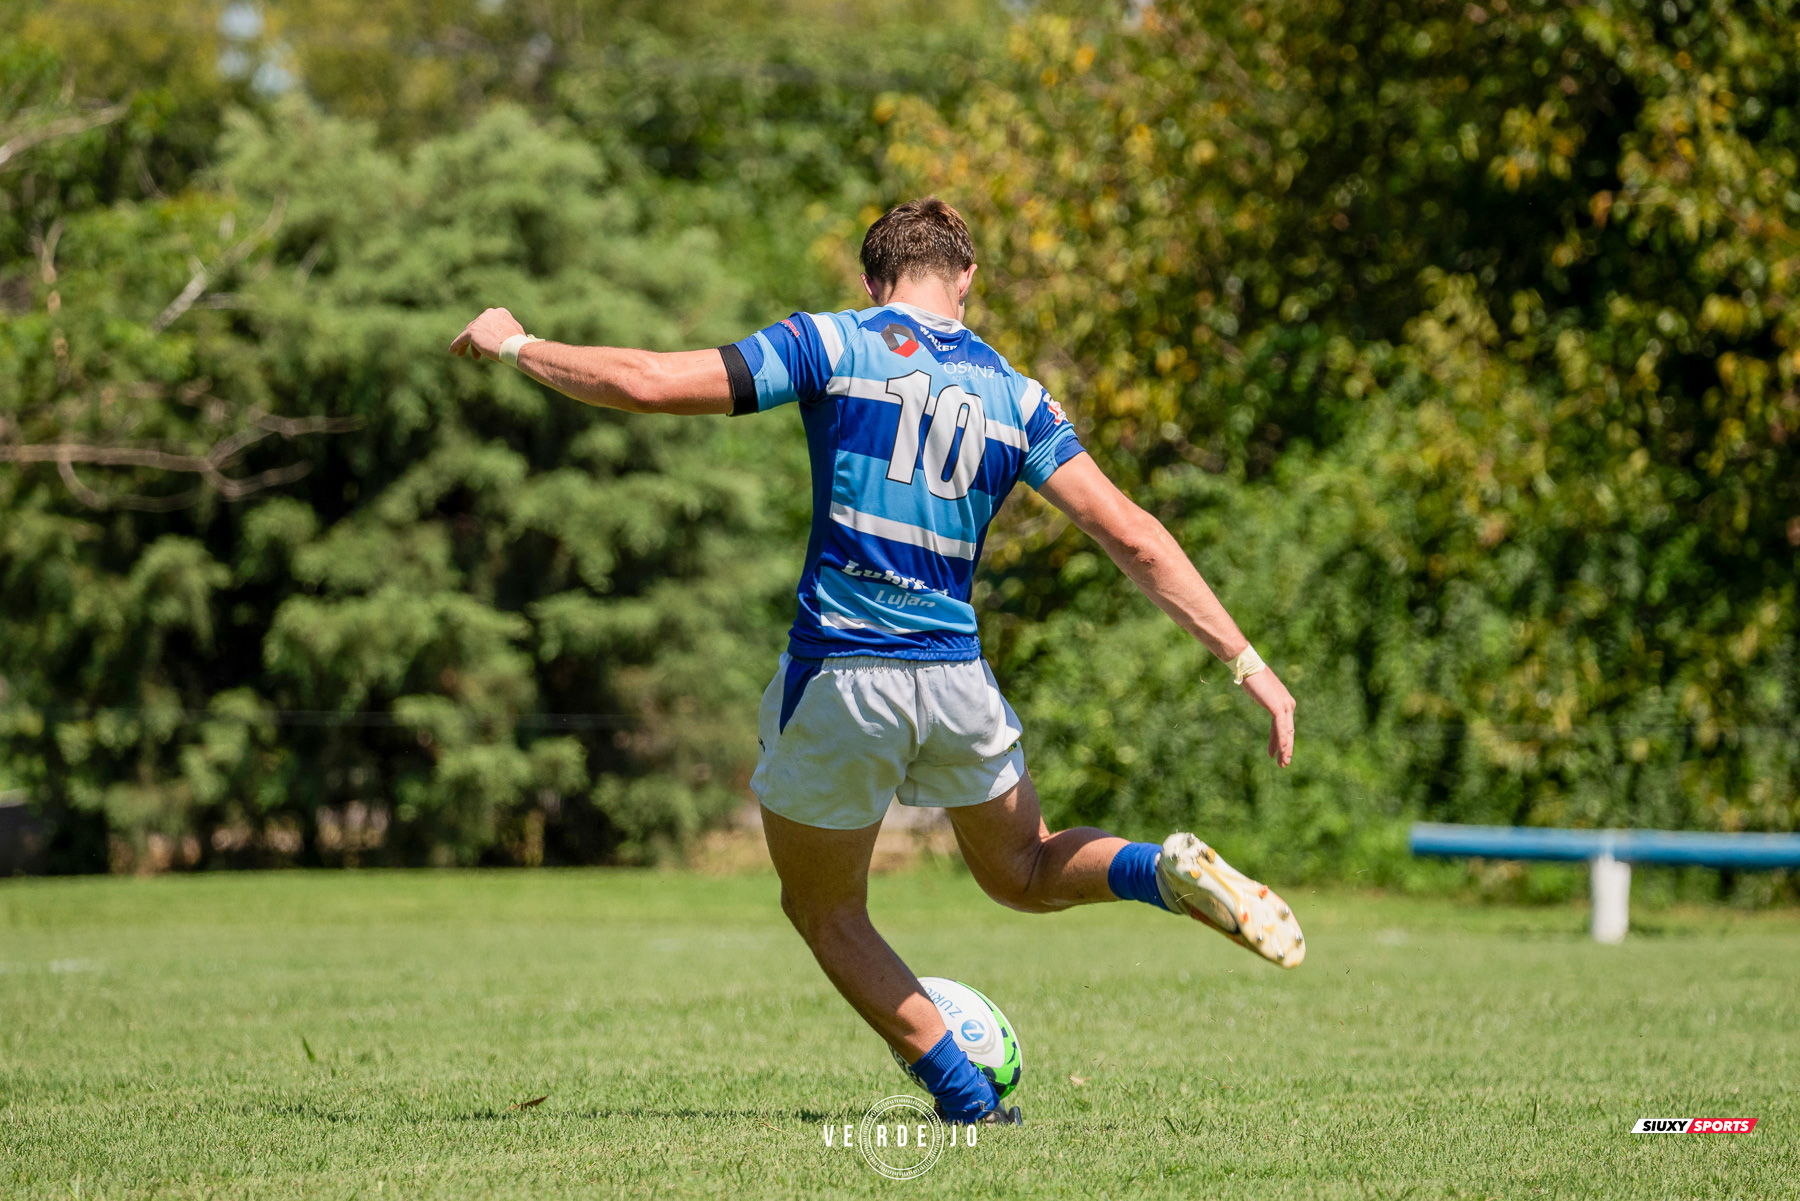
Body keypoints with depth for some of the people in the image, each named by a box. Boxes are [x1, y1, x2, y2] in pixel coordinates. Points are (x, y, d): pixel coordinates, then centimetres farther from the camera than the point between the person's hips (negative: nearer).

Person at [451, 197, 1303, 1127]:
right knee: (1024, 872, 26)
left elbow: (649, 385, -6)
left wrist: (514, 346, 8)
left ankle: (968, 1099, 9)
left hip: (837, 682, -3)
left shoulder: (832, 344, -1)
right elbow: (1131, 536, 2)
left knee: (823, 910, 18)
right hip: (957, 684, 3)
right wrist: (1245, 661, 5)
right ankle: (1171, 872, -3)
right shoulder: (1014, 397, 9)